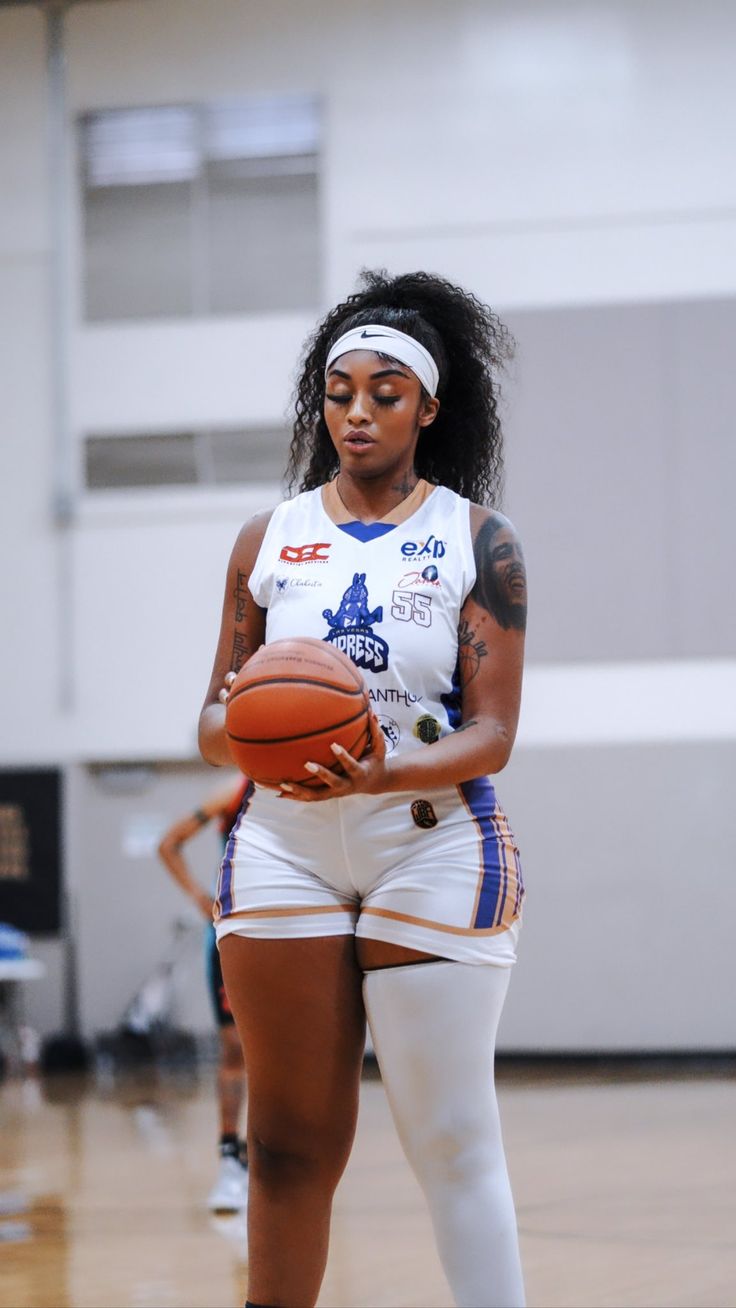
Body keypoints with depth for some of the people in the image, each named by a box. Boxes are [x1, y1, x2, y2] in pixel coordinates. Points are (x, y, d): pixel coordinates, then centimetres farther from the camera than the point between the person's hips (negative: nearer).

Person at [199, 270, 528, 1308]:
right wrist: (244, 736, -15)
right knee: (291, 1145, 5)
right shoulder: (272, 538, 9)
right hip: (284, 846, 3)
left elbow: (492, 735, -5)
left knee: (452, 1139, -5)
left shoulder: (476, 538, 1)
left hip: (433, 845, -3)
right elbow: (217, 716, 10)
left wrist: (384, 774, -24)